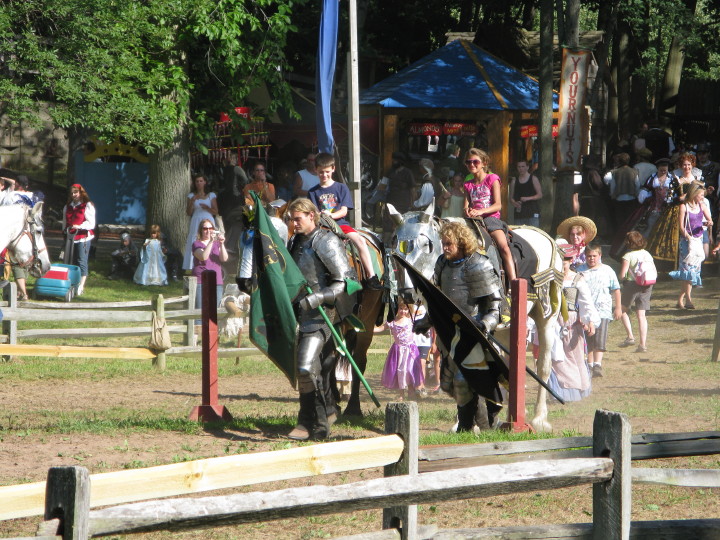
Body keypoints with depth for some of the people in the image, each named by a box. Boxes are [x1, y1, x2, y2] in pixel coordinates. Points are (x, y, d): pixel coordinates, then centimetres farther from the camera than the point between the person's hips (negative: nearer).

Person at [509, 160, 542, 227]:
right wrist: (514, 203, -9)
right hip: (519, 213, 3)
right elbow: (511, 197, 14)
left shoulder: (533, 179, 5)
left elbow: (540, 195, 0)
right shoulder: (514, 181, 14)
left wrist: (528, 198, -14)